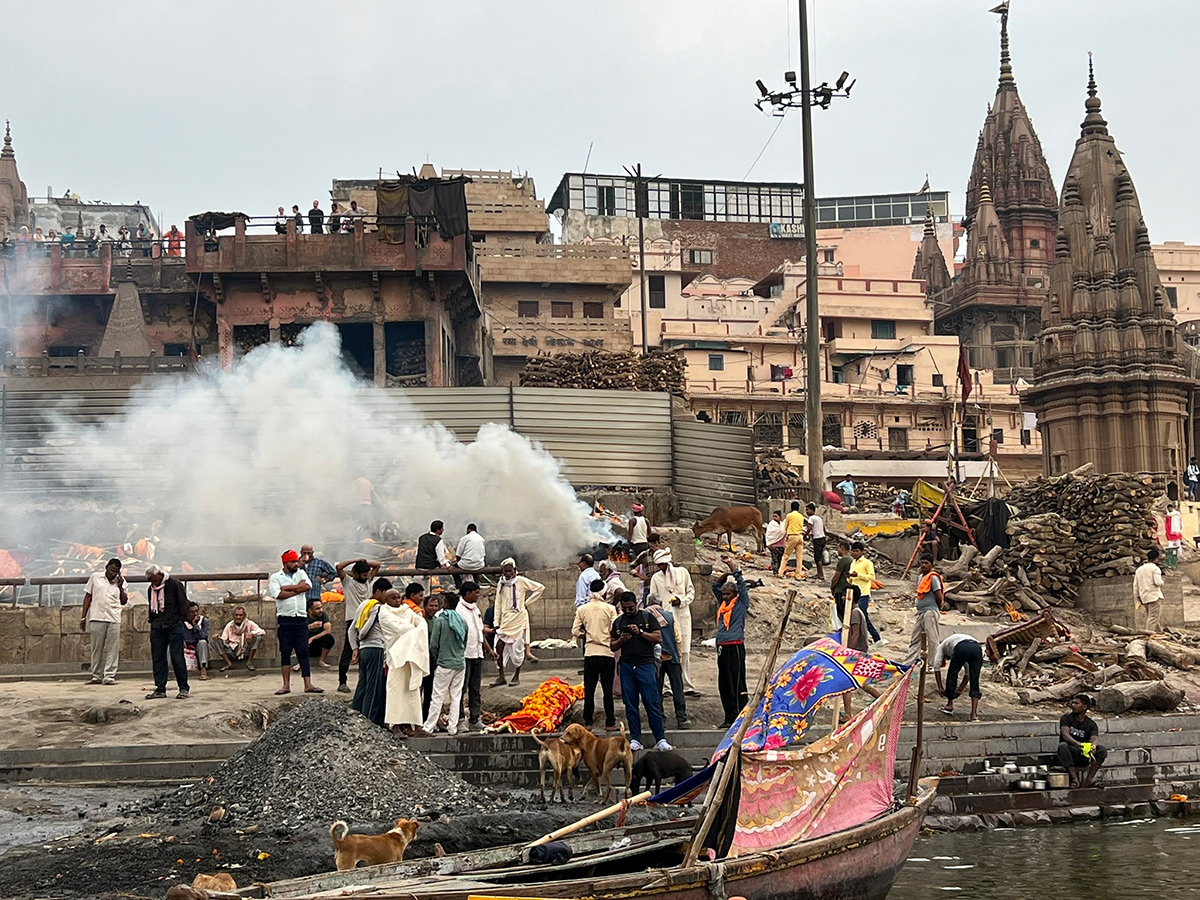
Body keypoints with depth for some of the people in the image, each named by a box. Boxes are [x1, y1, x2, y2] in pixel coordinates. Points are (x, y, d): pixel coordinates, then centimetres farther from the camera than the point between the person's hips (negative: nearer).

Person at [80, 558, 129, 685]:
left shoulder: (121, 581, 12)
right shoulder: (96, 578, 8)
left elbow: (124, 601, 10)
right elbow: (88, 597, 10)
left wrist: (120, 587, -3)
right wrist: (83, 617, 6)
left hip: (114, 619, 1)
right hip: (97, 618, -1)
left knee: (112, 649, -3)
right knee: (96, 649, 3)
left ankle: (109, 677, 0)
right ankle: (96, 676, 10)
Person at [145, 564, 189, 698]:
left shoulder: (175, 584, -1)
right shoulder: (150, 589, 15)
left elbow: (183, 602, -2)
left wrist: (182, 620, -7)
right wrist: (152, 621, 14)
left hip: (174, 626, -6)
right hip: (157, 627, 6)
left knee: (177, 657, -6)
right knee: (157, 658, 3)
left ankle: (183, 688, -1)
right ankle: (160, 689, 7)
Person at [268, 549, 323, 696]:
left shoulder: (301, 573, 13)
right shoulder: (275, 578, 2)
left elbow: (307, 586, -6)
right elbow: (279, 594, -15)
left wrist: (288, 588, -8)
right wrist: (298, 589, -6)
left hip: (301, 618, 2)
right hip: (285, 619, -2)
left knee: (303, 651, 0)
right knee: (285, 652, 2)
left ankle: (308, 684, -3)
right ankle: (286, 685, 7)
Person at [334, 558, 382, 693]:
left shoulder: (367, 580, 15)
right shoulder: (347, 581, 0)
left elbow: (377, 564, 18)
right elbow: (338, 567, -15)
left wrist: (364, 564, 6)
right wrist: (356, 561, -10)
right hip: (353, 620, -6)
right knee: (347, 652, -5)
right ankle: (342, 682, -2)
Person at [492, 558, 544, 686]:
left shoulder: (521, 581, -2)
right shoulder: (501, 584, 9)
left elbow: (541, 588, 0)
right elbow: (498, 604, 10)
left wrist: (527, 602, -1)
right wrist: (497, 622, 3)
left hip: (519, 618, -3)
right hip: (505, 619, 3)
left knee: (518, 647, 0)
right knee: (499, 645, -7)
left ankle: (516, 676, 13)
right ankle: (501, 677, 1)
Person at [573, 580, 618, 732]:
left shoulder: (582, 609, 3)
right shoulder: (610, 608, -3)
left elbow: (575, 631, 0)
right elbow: (615, 630, -9)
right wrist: (611, 641, 10)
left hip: (590, 653, 2)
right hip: (606, 653, -2)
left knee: (589, 689, 9)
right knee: (608, 690, 3)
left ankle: (588, 722, 11)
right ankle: (610, 723, 4)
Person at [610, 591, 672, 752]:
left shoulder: (647, 617, 5)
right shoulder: (618, 622, 14)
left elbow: (658, 638, -1)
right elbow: (612, 646, 16)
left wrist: (640, 632, -13)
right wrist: (621, 640, -5)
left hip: (646, 665, -3)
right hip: (627, 666, 3)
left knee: (652, 703, -6)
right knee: (631, 705, 4)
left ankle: (660, 740, -4)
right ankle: (635, 740, 10)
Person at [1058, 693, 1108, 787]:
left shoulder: (1091, 724, 4)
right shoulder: (1066, 718, 0)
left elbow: (1094, 739, -14)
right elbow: (1065, 734, -19)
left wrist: (1093, 746, -41)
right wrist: (1077, 744, -40)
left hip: (1083, 756, 2)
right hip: (1069, 754, -2)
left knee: (1102, 751, -22)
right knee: (1062, 746, -34)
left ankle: (1089, 779, -26)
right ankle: (1074, 779, -40)